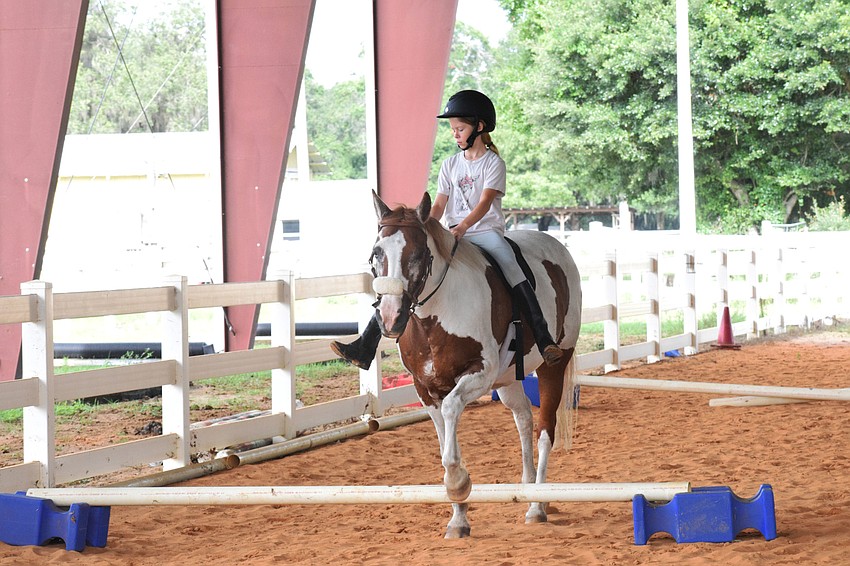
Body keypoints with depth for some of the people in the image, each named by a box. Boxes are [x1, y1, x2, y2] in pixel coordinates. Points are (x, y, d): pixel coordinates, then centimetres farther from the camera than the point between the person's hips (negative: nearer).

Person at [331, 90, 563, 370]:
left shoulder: (493, 163, -1)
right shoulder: (450, 165, 13)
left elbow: (485, 203, -15)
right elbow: (439, 205, 8)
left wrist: (462, 227, -32)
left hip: (486, 230, -5)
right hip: (452, 234, 5)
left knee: (513, 271, -35)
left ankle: (545, 341, -41)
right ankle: (365, 348, -13)